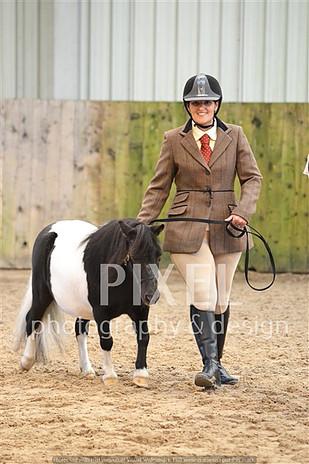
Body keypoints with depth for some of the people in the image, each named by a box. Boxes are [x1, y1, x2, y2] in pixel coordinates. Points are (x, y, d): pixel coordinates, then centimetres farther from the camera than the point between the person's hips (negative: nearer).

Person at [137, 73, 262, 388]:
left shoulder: (234, 136, 7)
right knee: (203, 297, -14)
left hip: (225, 229, 2)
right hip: (187, 229, -2)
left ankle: (216, 364, 20)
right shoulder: (174, 140, 4)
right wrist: (142, 223, -6)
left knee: (221, 301, 8)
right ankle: (210, 365, -13)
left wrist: (242, 211, -13)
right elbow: (159, 186, 5)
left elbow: (252, 178, 4)